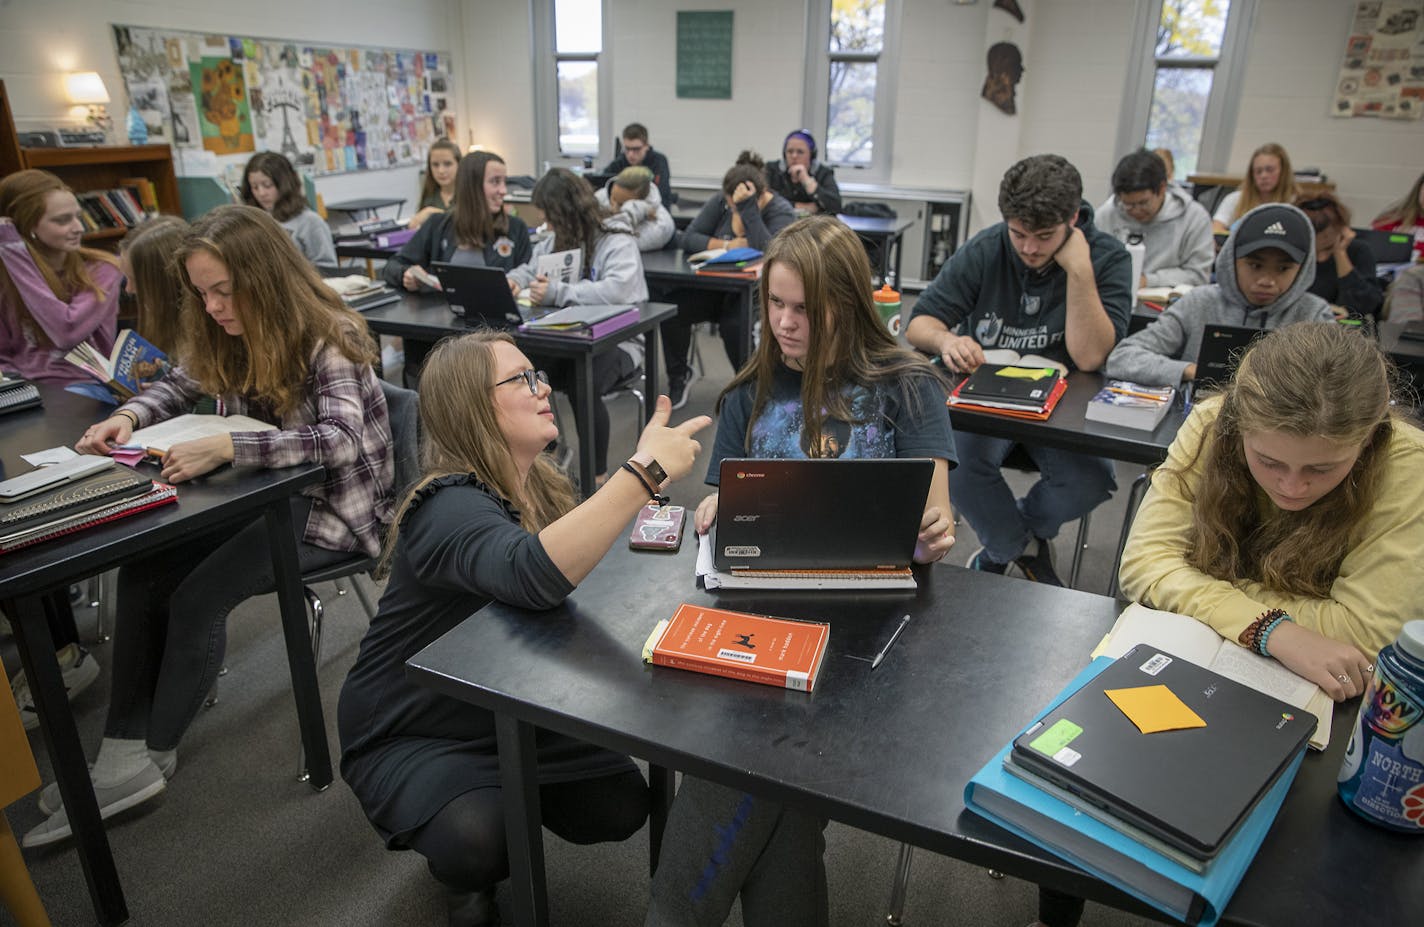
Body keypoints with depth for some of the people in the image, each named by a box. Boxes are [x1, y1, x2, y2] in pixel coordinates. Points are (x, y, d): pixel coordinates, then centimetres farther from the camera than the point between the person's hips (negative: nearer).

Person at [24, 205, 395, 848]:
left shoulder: (327, 340, -20)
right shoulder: (228, 338, 4)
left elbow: (341, 438, -33)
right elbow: (178, 386, 19)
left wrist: (224, 447, -40)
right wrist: (126, 418, -3)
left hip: (334, 507, -8)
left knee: (198, 596, -19)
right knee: (142, 572, -9)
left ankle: (152, 755, 2)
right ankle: (123, 756, -5)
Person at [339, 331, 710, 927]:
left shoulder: (539, 486, -2)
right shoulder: (450, 508, -30)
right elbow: (534, 574, -49)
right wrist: (645, 471, -48)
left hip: (508, 715, 7)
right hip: (409, 738, -6)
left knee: (621, 806, -5)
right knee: (479, 842, -30)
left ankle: (504, 795, 22)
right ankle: (459, 871, 7)